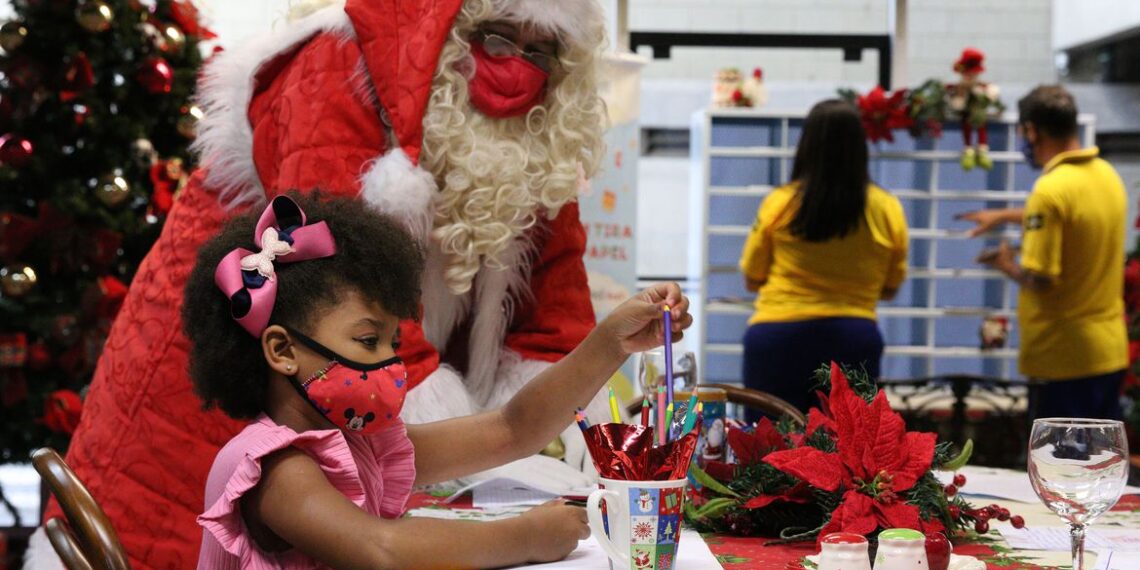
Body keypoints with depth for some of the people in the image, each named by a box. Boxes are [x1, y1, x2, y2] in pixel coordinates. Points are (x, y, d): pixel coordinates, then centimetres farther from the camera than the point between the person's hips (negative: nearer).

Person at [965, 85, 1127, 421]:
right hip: (1110, 351, 8)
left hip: (1064, 356, -8)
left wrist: (1007, 266, -2)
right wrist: (1005, 216, 35)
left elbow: (1039, 280, -23)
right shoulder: (1107, 175, 6)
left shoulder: (1051, 189, -21)